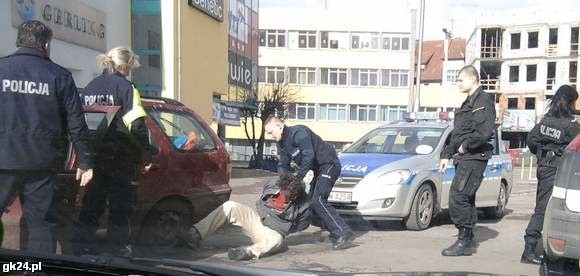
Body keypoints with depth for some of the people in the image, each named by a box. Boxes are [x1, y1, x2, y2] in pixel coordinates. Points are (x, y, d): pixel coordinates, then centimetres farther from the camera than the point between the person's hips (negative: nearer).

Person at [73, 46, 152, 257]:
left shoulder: (90, 87, 13)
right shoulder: (125, 87, -8)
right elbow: (137, 125, -15)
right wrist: (145, 157, -11)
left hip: (91, 156, 6)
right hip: (118, 158, -6)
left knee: (91, 205, 14)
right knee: (120, 206, 3)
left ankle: (83, 248, 18)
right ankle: (120, 249, 6)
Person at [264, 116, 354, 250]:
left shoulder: (298, 132, -18)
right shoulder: (282, 143, 12)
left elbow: (308, 156, -25)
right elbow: (283, 165, 12)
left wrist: (298, 176, -22)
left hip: (329, 165, -10)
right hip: (319, 169, 10)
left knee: (318, 201, -20)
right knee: (313, 201, 9)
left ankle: (344, 233, -22)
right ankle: (336, 233, 12)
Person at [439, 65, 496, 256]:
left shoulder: (483, 100, -8)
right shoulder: (467, 104, 23)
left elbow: (485, 131, -22)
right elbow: (455, 133, 26)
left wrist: (466, 145, -13)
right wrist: (447, 154, 21)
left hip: (474, 157, -10)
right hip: (463, 157, 10)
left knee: (458, 196, -15)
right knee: (465, 199, 11)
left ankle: (464, 240, -9)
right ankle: (467, 241, 18)